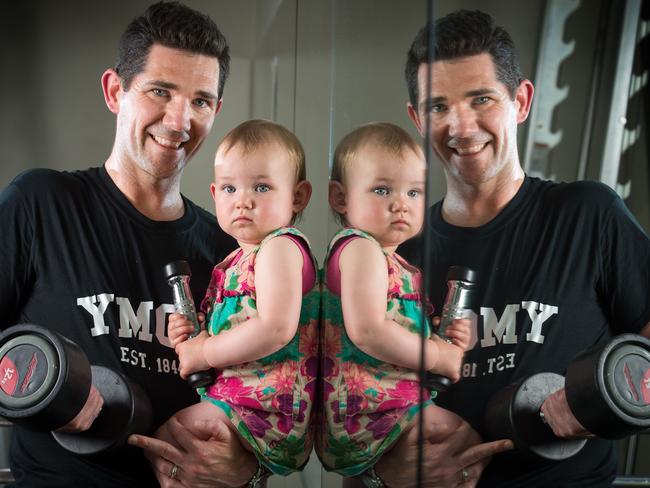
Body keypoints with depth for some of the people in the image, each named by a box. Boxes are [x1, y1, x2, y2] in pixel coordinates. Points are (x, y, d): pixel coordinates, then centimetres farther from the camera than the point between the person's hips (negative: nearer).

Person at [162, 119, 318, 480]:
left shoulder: (281, 246, -13)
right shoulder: (239, 259, 14)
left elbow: (276, 328, -26)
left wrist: (202, 352, -16)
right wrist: (190, 333, 3)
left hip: (264, 405, -9)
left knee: (163, 440, -11)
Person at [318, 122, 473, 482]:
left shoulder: (388, 258, 17)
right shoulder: (360, 248, -14)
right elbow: (367, 332, -25)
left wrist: (444, 337, 6)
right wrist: (439, 355, -15)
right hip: (368, 408, -10)